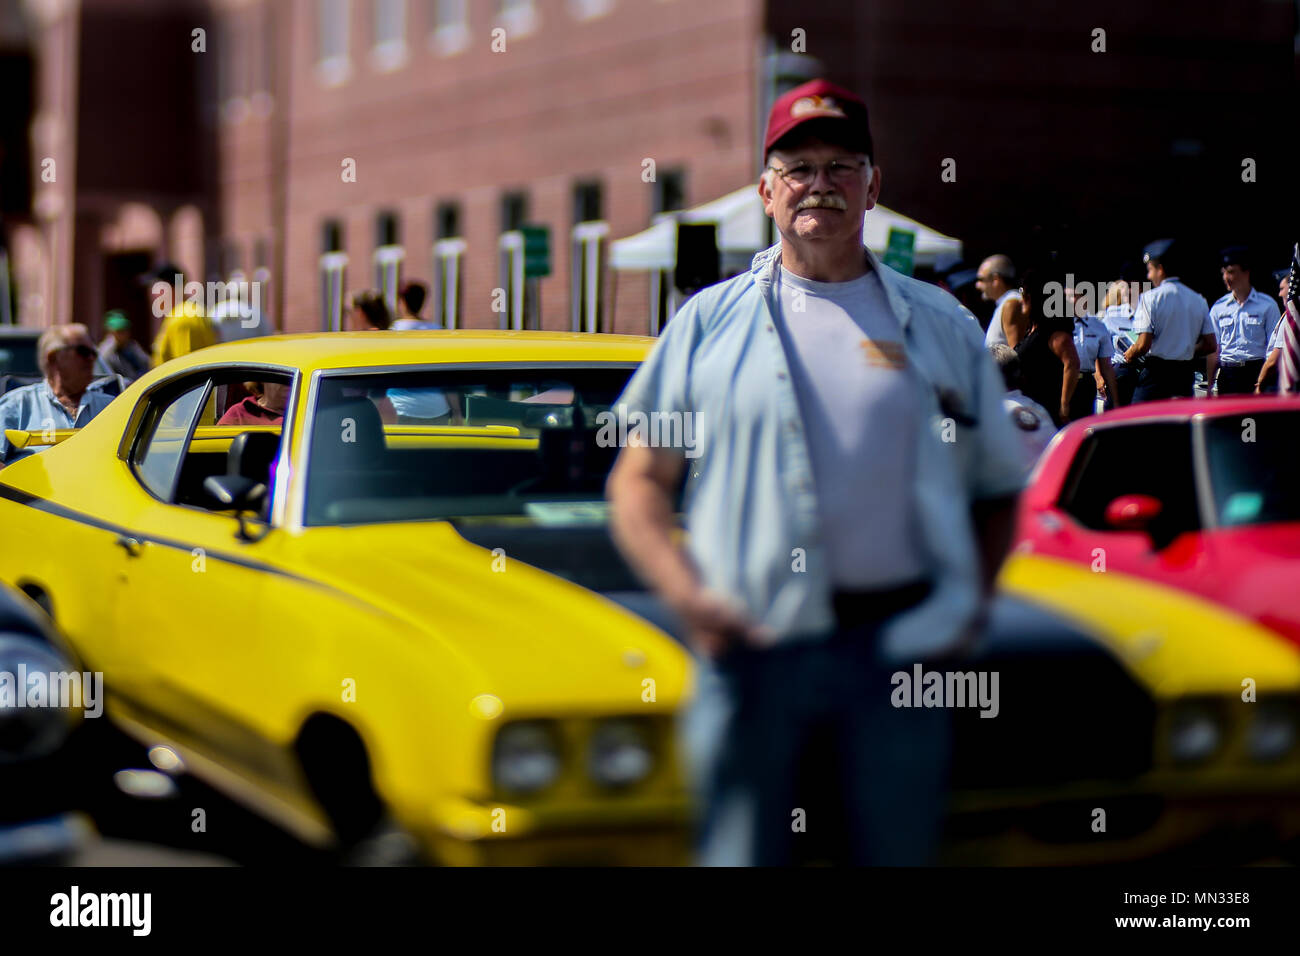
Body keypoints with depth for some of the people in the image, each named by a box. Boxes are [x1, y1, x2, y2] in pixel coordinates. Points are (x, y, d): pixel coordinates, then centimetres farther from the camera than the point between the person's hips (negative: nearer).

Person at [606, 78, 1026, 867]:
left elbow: (998, 489, 17)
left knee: (900, 849, 6)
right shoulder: (711, 322, 10)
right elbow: (638, 481, 7)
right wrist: (685, 593, -10)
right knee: (741, 851, 0)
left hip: (897, 646, 1)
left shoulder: (940, 326, 14)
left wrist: (971, 599, 1)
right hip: (754, 649, -1)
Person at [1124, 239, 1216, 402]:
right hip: (1186, 375, 5)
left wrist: (1130, 355, 5)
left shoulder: (1150, 298, -8)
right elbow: (1211, 346, 8)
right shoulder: (1199, 300, 8)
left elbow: (1143, 344, -15)